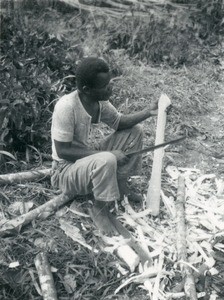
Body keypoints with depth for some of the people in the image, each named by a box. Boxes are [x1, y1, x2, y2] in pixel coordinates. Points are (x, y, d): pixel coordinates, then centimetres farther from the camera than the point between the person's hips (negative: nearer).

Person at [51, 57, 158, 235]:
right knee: (106, 161, -38)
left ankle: (121, 185, 4)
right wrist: (105, 153, -28)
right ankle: (100, 209, -12)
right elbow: (63, 151, -26)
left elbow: (120, 123, 4)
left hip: (91, 157, 8)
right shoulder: (66, 107, -28)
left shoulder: (100, 101, -7)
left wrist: (147, 113, -13)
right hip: (67, 170, -7)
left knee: (135, 131, -2)